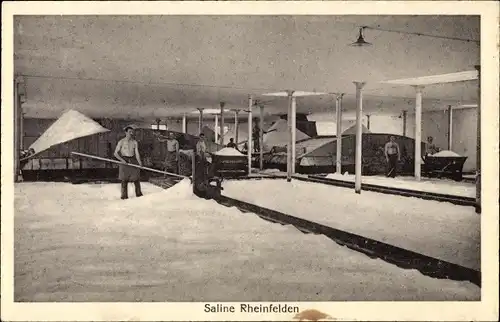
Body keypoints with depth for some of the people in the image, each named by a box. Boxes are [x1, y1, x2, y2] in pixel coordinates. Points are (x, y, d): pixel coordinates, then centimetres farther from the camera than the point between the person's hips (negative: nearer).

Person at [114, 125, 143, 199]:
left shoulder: (135, 142, 7)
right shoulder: (121, 142, -2)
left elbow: (137, 153, -1)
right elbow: (116, 153, -3)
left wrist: (139, 162, -18)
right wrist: (122, 160, -19)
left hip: (133, 161, 3)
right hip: (124, 162, -3)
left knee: (136, 179, 2)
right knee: (124, 180, -3)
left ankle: (139, 194, 14)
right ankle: (124, 196, 5)